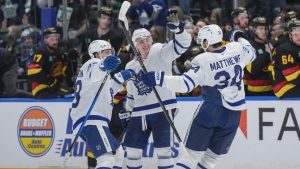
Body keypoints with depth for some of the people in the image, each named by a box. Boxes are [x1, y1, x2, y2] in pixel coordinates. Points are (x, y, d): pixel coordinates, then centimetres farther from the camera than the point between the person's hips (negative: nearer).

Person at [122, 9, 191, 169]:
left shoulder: (160, 52, -5)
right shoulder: (130, 67, 13)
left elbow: (182, 43, -21)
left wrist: (177, 27, -39)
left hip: (162, 109, -6)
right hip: (139, 114, 6)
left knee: (163, 149, -8)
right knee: (132, 148, 8)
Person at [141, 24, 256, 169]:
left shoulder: (203, 61, -16)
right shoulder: (237, 49, -3)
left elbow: (185, 83, -21)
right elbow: (251, 53, 20)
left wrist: (159, 79, -18)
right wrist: (239, 38, 36)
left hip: (210, 109, -4)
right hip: (233, 113, 4)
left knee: (193, 151, 2)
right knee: (214, 154, 10)